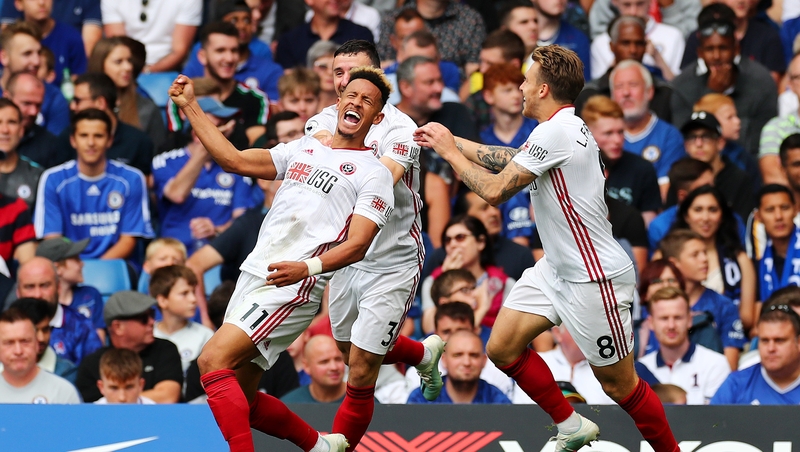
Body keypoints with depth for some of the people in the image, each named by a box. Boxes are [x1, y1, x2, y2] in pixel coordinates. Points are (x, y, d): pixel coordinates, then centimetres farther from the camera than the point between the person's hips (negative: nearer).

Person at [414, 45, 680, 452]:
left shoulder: (555, 133, -22)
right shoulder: (564, 126, 7)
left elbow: (496, 190, -20)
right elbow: (511, 159, 24)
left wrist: (450, 152, -6)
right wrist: (452, 141, 22)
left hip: (593, 278, -10)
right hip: (557, 267, 10)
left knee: (618, 384, -2)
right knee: (502, 347, 7)